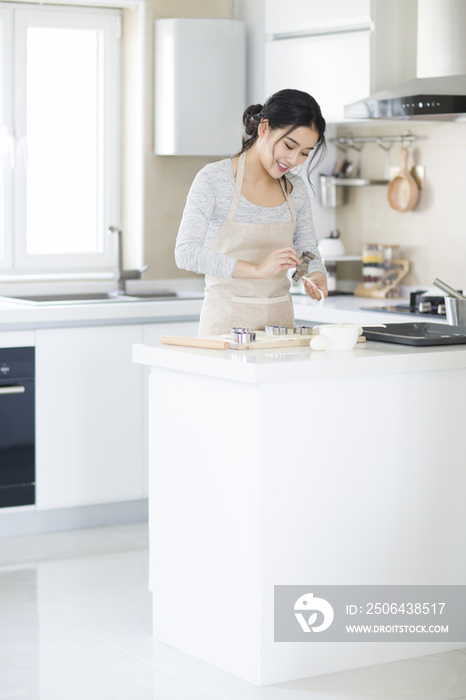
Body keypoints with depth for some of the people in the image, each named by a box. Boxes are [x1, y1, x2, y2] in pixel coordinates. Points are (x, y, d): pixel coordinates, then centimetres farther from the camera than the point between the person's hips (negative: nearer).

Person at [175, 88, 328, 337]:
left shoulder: (295, 189, 7)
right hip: (227, 322, -5)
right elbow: (186, 252, -20)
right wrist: (258, 269, -30)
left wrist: (316, 276, -8)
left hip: (280, 321, 5)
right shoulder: (213, 179, -10)